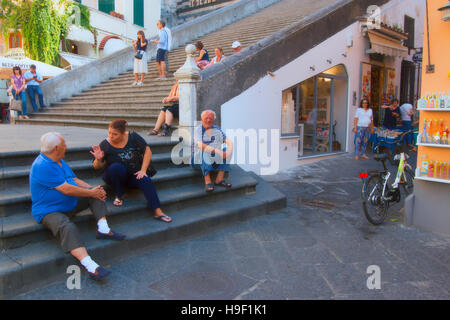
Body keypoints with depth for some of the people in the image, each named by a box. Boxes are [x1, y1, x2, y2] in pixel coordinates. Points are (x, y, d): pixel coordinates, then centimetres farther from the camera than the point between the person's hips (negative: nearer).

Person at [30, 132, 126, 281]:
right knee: (67, 227, -38)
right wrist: (91, 193, -14)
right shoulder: (42, 166, -22)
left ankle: (103, 229, -12)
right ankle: (91, 267, -50)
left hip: (71, 204, 10)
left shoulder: (60, 161, 12)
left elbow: (75, 180, 16)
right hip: (49, 211, -10)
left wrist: (93, 188, -2)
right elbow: (66, 190, -25)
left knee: (97, 192, 3)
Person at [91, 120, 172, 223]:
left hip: (134, 175, 1)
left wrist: (143, 170, -13)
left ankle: (157, 212, -28)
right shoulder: (105, 145, -10)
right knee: (116, 167, -34)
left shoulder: (133, 137, -8)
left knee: (146, 180, -28)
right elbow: (97, 167, -5)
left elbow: (147, 151, -5)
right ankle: (119, 196, -12)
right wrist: (98, 159, -28)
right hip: (114, 176, -1)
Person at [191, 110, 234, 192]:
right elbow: (200, 145, -29)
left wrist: (229, 150, -30)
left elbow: (229, 142, -6)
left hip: (214, 160, 4)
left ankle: (219, 180, -22)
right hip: (198, 161, -4)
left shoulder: (216, 130, 4)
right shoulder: (197, 130, -10)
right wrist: (217, 151, -40)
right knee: (203, 152, -34)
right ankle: (207, 182, -37)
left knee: (226, 149, -17)